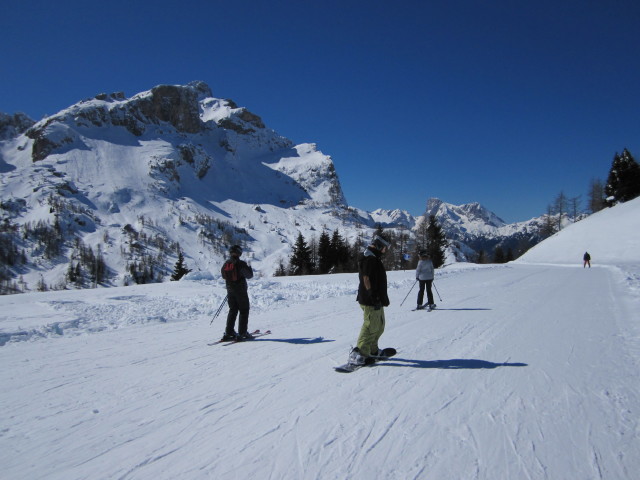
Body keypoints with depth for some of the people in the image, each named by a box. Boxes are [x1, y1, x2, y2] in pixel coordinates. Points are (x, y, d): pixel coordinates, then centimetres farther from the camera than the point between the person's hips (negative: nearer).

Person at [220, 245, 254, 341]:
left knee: (232, 311, 15)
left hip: (230, 290, 5)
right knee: (244, 311, 5)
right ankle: (242, 333, 2)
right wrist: (250, 269, 10)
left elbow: (224, 276, 13)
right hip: (241, 290, -5)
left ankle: (228, 332, 13)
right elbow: (249, 275, -10)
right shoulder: (241, 264, -16)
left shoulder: (225, 264, 1)